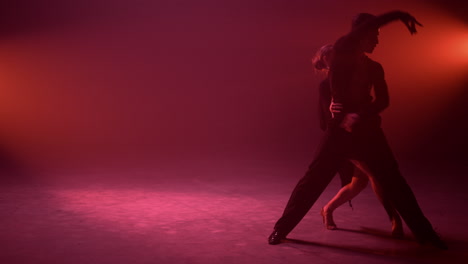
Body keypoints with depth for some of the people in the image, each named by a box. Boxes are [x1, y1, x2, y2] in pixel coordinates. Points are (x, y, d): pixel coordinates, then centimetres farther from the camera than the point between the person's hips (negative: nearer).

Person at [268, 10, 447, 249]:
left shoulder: (374, 68, 12)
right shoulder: (341, 53, -1)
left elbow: (383, 100, 2)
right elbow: (366, 26, -15)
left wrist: (361, 115, -15)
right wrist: (397, 15, -10)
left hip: (367, 130, 4)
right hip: (340, 129, -4)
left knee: (393, 181, 5)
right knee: (313, 180, -6)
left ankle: (423, 232, 15)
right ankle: (281, 228, 5)